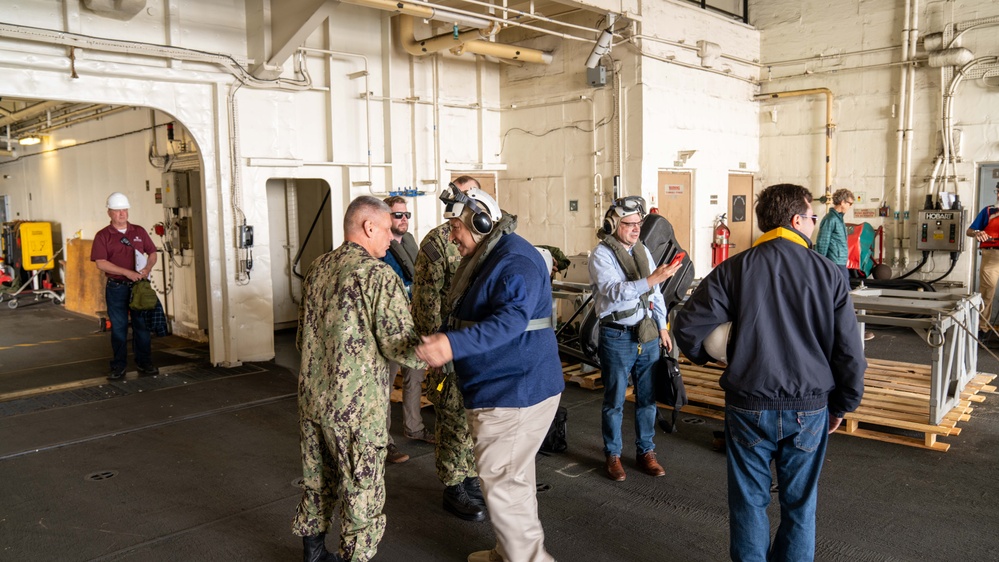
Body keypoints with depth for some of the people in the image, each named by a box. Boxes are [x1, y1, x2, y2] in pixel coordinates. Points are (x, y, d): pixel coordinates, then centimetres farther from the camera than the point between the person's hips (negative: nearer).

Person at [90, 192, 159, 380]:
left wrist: (147, 268, -9)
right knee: (118, 328, 4)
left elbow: (152, 253, 12)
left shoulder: (139, 231, 9)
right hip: (116, 287, -2)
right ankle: (118, 367, 13)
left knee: (142, 325, 5)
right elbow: (101, 263, -10)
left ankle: (144, 364, 13)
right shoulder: (103, 236, 0)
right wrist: (127, 272, -18)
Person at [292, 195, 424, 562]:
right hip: (354, 407, -8)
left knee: (318, 480, 23)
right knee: (362, 492, 6)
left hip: (311, 398, 8)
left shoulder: (318, 268, 8)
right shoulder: (378, 274, -16)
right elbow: (401, 345, -18)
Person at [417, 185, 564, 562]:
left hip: (515, 393, -11)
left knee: (501, 482, -4)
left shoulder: (515, 261, -20)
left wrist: (453, 344, -44)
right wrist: (439, 342, 17)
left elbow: (509, 320, -35)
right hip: (502, 388, 11)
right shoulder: (486, 258, 14)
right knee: (513, 477, 21)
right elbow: (472, 318, 24)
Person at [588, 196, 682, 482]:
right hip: (617, 337, -5)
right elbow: (614, 291, -27)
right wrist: (652, 279, -34)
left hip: (648, 335, 6)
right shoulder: (601, 254, -11)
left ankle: (646, 451, 27)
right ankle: (613, 454, 21)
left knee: (647, 398, 13)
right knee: (614, 401, 7)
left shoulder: (643, 251, 9)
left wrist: (662, 327, 14)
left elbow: (656, 294, 16)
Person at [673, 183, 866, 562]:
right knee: (800, 503, 17)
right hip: (809, 407, 1)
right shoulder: (828, 273, -5)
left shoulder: (734, 269, -8)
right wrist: (842, 405, 11)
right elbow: (850, 350, -3)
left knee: (750, 502, 14)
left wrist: (704, 356, 10)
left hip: (749, 406, -1)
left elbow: (687, 327, -12)